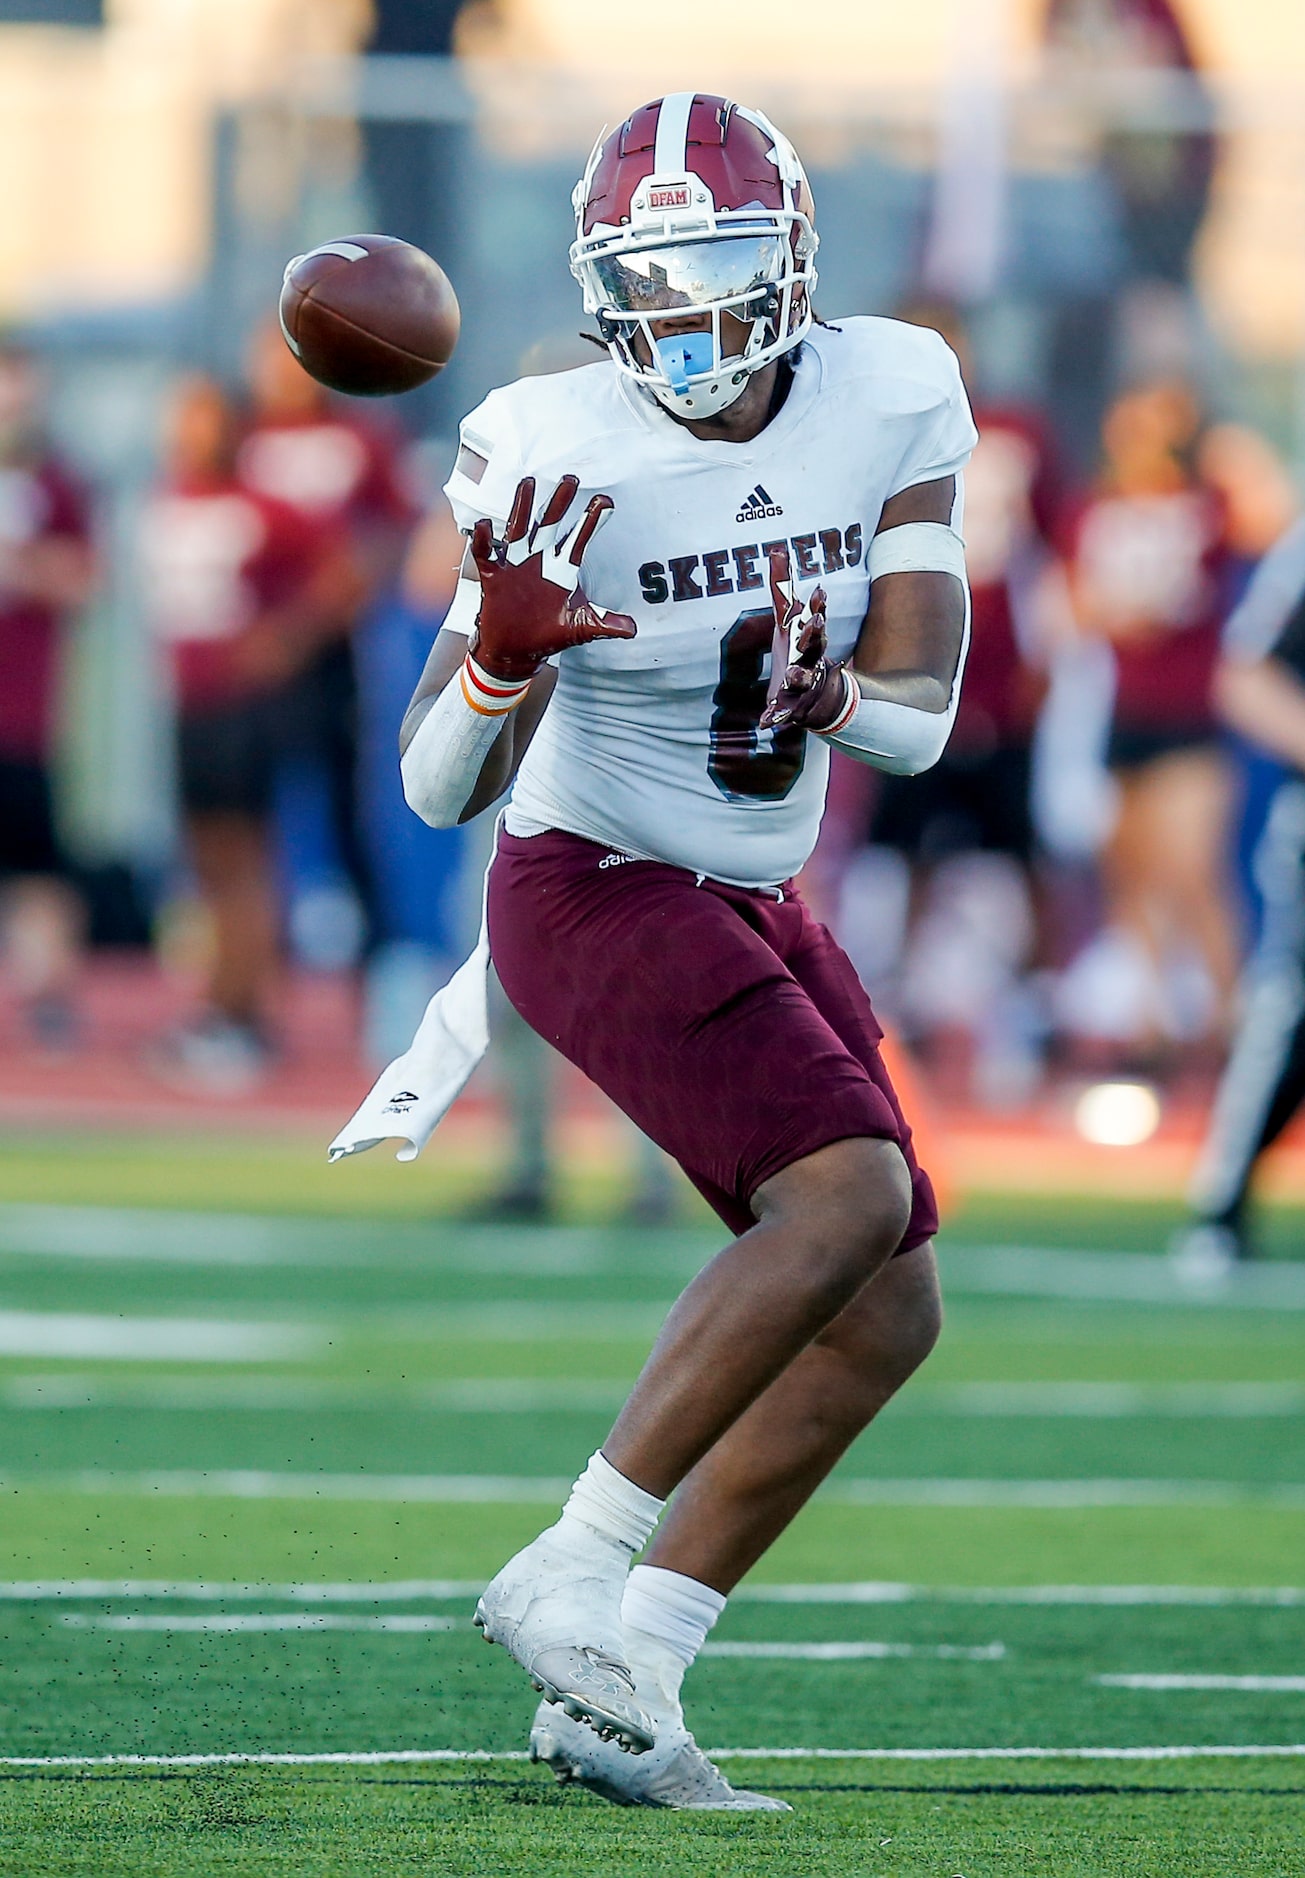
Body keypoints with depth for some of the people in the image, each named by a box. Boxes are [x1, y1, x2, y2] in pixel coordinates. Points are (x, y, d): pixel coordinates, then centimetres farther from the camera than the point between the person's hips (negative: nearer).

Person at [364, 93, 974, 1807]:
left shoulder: (898, 400, -8)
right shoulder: (567, 459, -20)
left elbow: (919, 717, -7)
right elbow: (440, 786, -20)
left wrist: (828, 692, -30)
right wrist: (504, 647, -40)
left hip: (753, 909, 7)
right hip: (594, 891, -7)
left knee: (885, 1318, 3)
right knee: (849, 1191, -26)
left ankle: (620, 1686, 5)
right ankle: (574, 1572, -22)